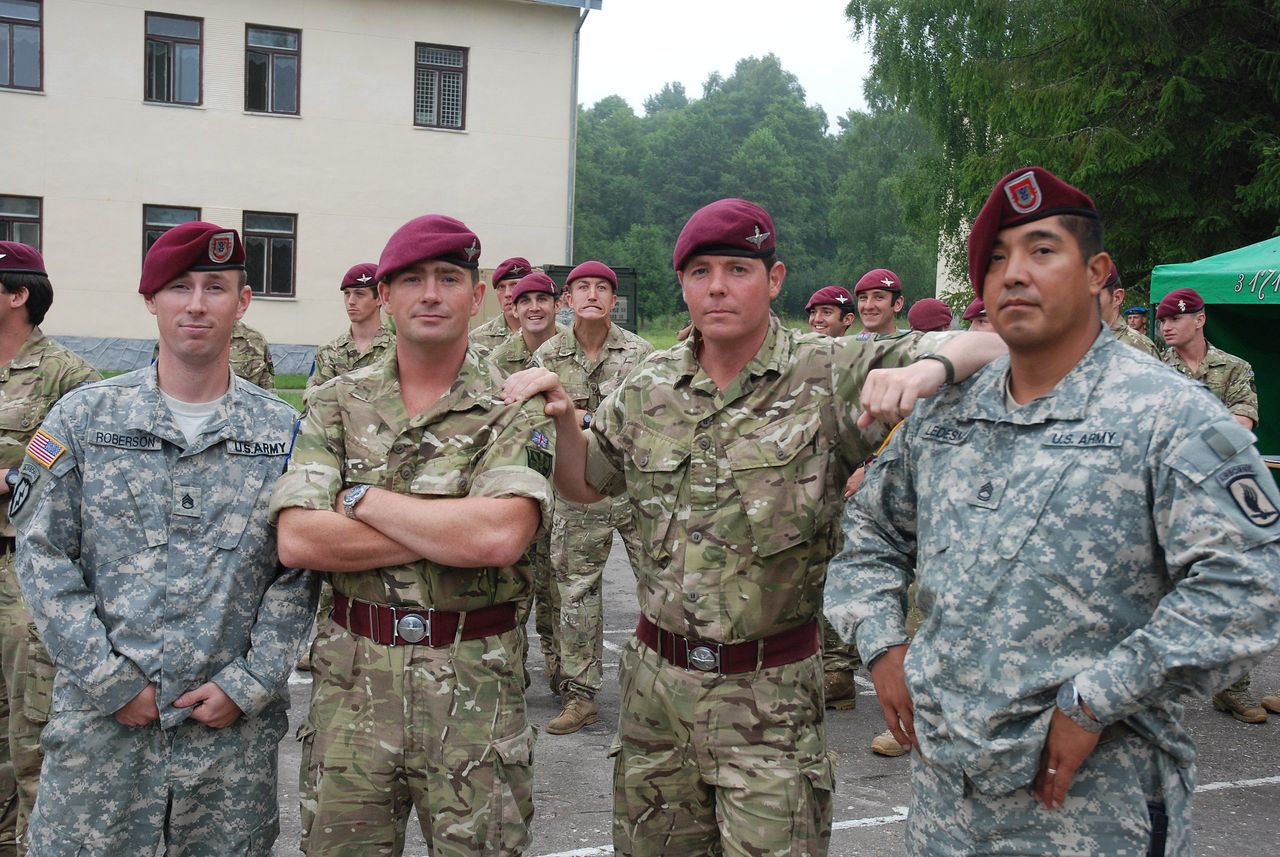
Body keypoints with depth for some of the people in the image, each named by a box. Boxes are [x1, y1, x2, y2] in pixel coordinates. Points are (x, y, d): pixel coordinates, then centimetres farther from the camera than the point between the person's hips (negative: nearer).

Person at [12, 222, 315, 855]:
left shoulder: (284, 432, 2)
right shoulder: (83, 416, 2)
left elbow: (300, 572, 1)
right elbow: (43, 556, -1)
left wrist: (248, 684, -7)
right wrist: (108, 680, -6)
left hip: (235, 728, 1)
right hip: (100, 716, 0)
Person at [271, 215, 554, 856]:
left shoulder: (515, 412, -4)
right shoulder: (336, 404, 4)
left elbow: (499, 536, -21)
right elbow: (297, 539, -9)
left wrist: (362, 498, -12)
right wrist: (450, 531, -14)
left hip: (476, 682, -2)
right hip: (352, 676, 2)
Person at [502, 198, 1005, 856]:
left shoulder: (831, 376, -9)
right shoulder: (649, 387, 4)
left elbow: (987, 345, -12)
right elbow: (585, 485, 16)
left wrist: (925, 370, -33)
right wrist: (562, 419, -3)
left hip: (771, 692, -4)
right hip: (657, 674, 4)